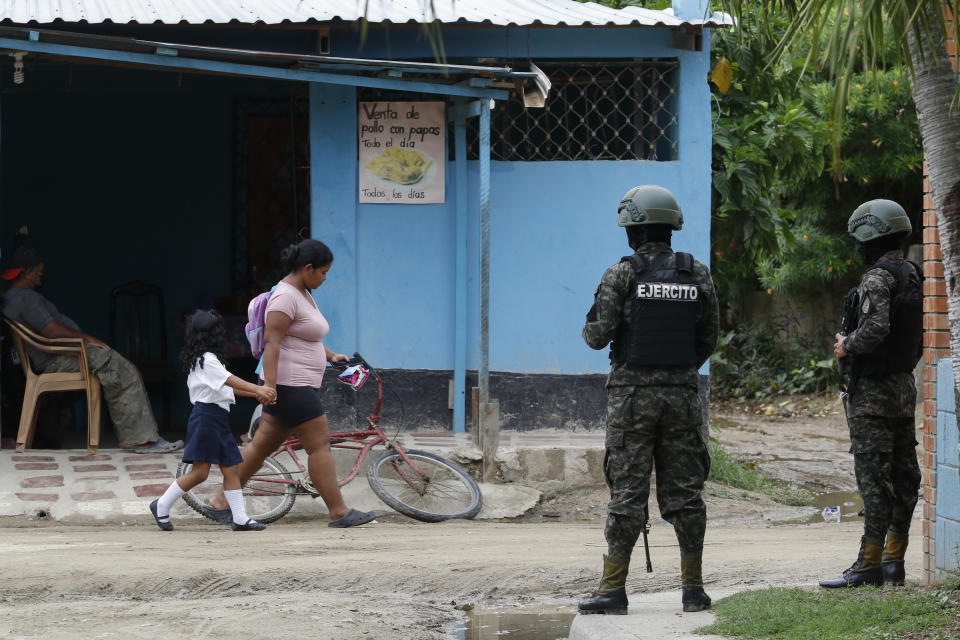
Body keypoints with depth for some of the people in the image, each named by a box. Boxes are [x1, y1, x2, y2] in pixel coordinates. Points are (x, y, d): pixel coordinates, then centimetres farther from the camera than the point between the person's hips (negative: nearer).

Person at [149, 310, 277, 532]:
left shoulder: (204, 359, 19)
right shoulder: (207, 360, -12)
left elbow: (228, 386, 21)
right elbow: (230, 380, -25)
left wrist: (257, 394, 13)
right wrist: (258, 390, -34)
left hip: (218, 421, 10)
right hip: (206, 416, -10)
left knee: (231, 469, 5)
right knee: (199, 472, -8)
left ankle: (240, 518, 4)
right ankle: (162, 505, 3)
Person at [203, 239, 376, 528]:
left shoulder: (303, 294, 17)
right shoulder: (285, 296, -16)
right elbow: (271, 342, -21)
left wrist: (331, 355, 17)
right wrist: (269, 385, -26)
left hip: (300, 385, 10)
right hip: (290, 385, -10)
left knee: (262, 445, 10)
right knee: (320, 445, -6)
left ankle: (220, 502, 13)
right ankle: (339, 512, -2)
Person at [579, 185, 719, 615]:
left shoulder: (621, 275, -7)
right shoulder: (698, 276, 4)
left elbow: (598, 336, -10)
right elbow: (707, 341, 9)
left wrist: (590, 328, 14)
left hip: (632, 392, -3)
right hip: (682, 393, 3)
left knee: (627, 491, -2)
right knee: (684, 491, 7)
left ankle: (613, 589, -3)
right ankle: (693, 588, 7)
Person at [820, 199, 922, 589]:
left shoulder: (878, 279, -16)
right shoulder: (913, 276, 13)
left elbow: (875, 329, -29)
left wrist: (845, 346, -11)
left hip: (873, 394, -9)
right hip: (905, 387, 9)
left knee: (874, 477, -8)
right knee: (902, 476, 9)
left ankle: (870, 564, -8)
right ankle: (894, 561, 14)